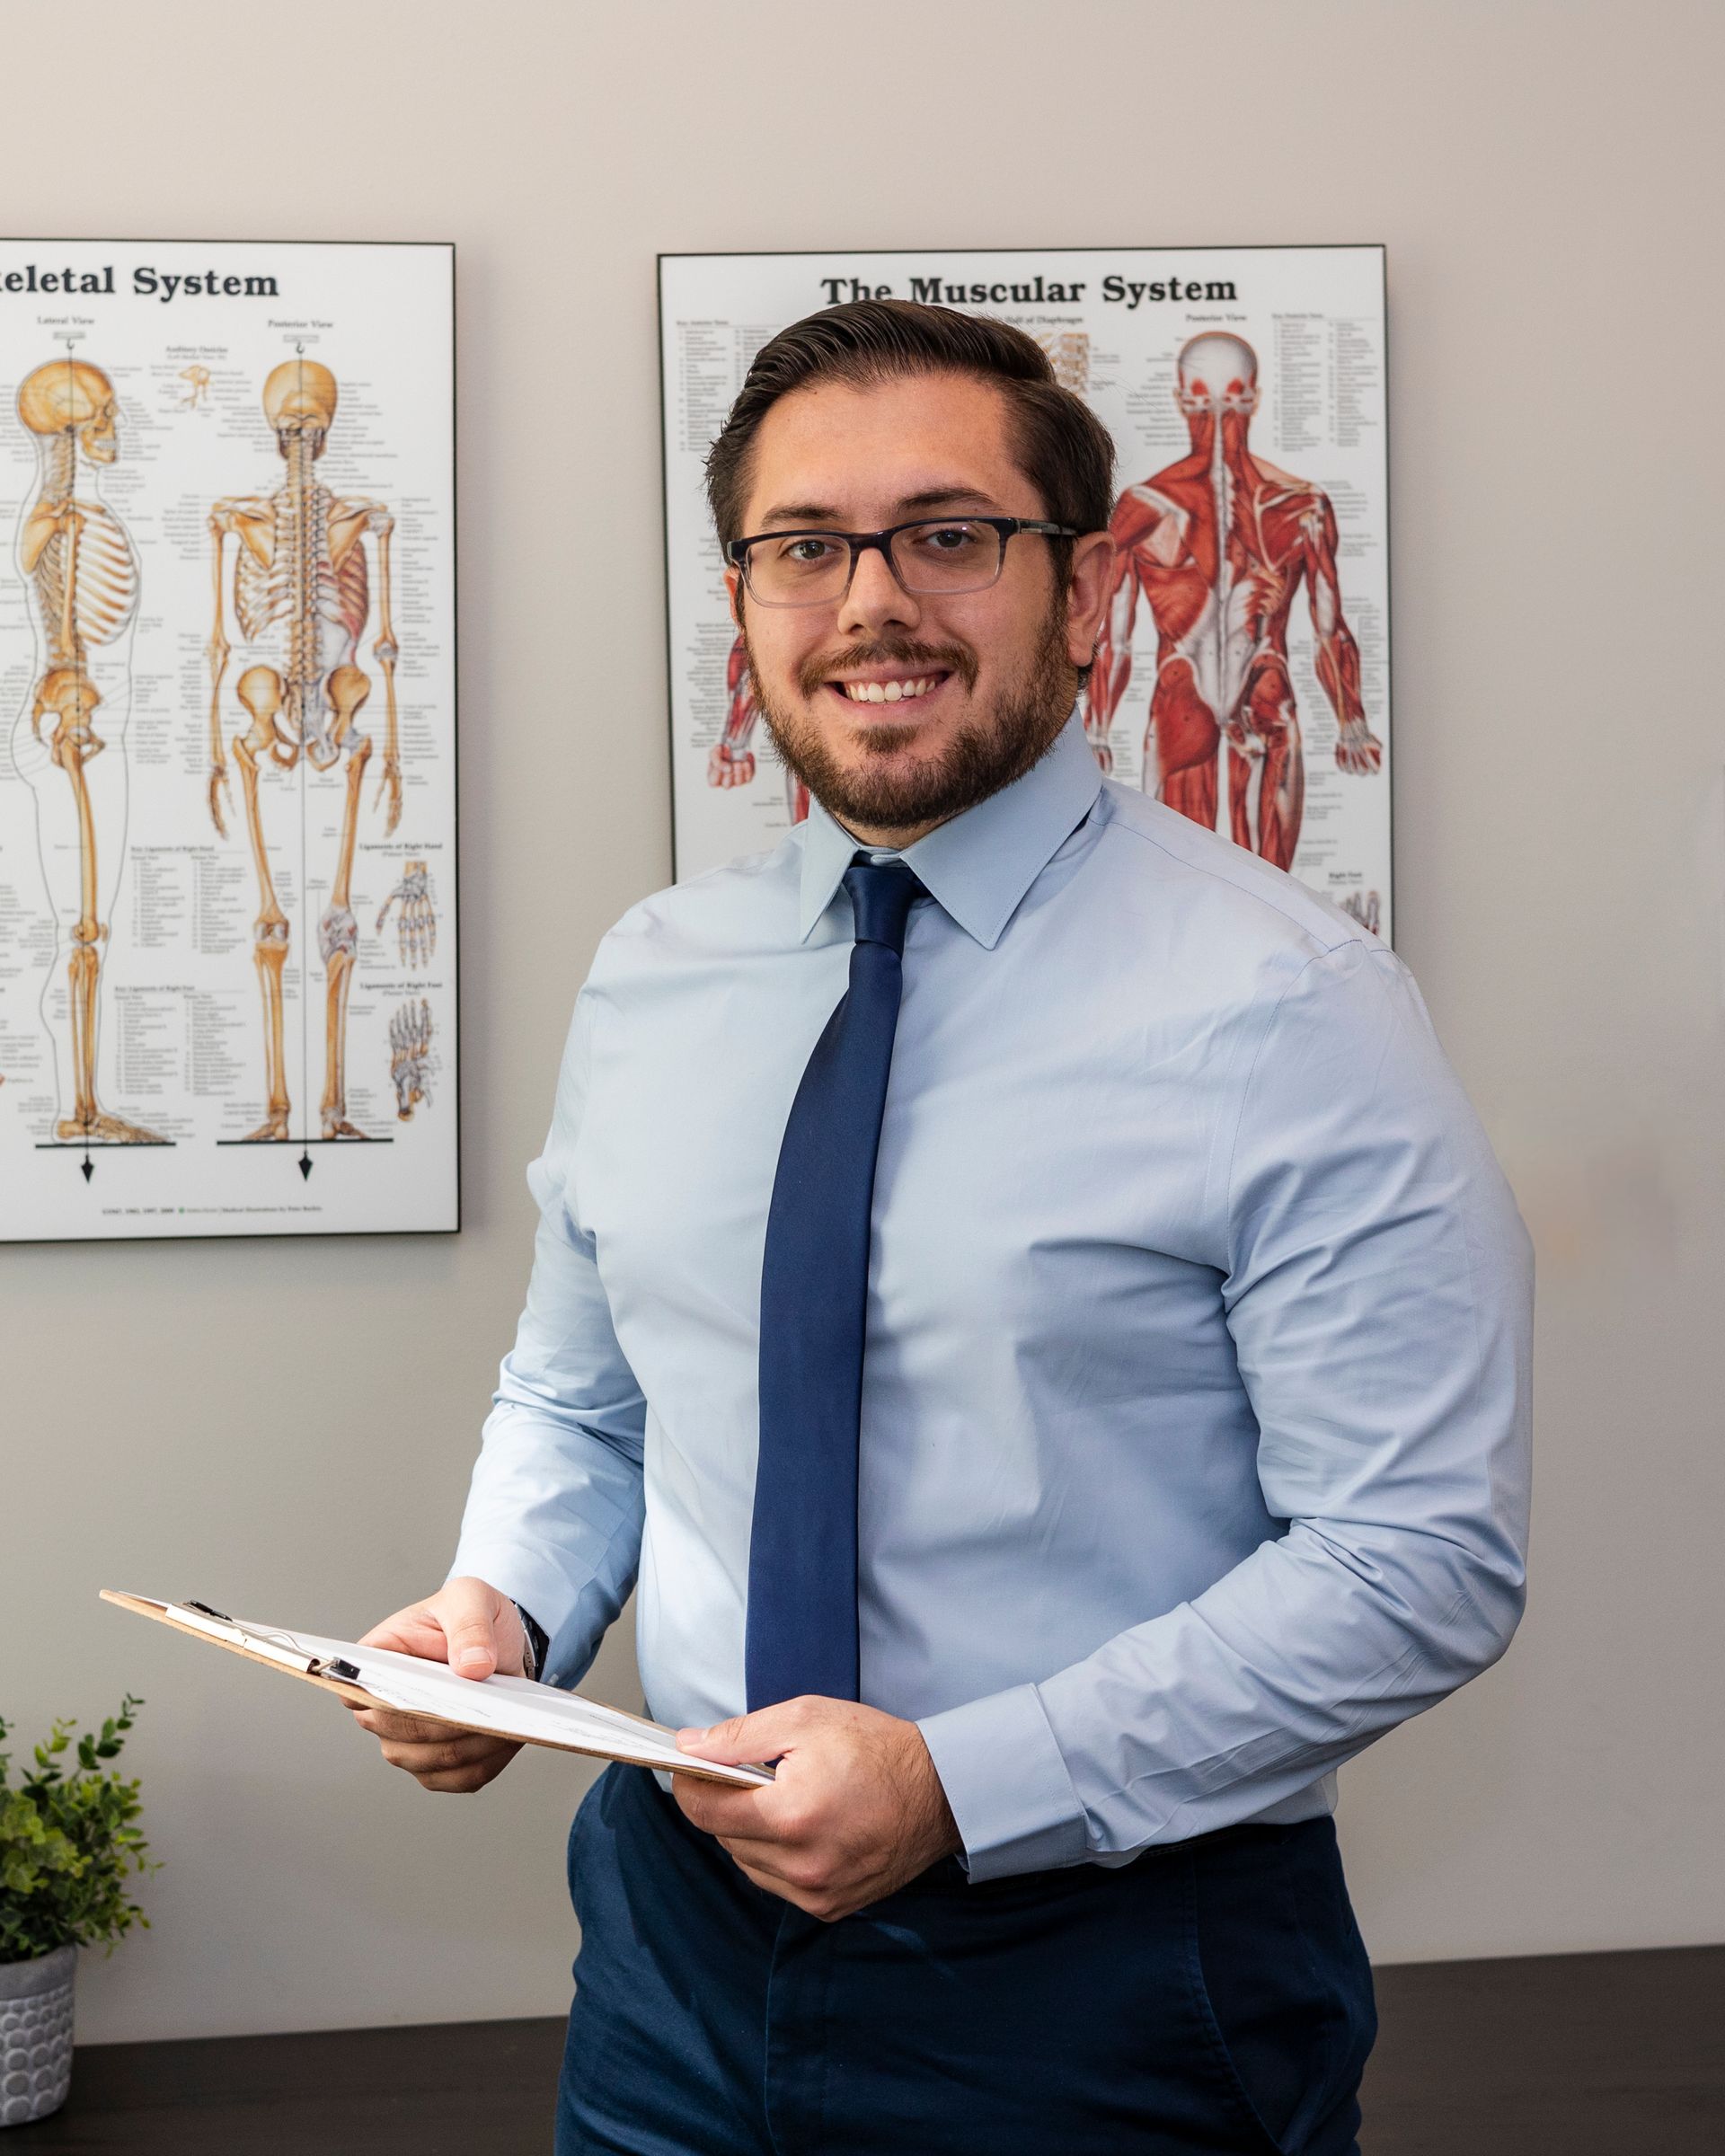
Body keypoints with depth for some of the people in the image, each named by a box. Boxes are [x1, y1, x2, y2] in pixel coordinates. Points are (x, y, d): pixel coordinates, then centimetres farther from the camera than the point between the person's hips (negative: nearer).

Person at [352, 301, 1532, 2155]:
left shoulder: (1283, 1010, -14)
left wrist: (956, 1785, -22)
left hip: (1109, 1995, -4)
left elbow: (1423, 1558, -16)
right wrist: (503, 1610, -6)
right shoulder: (647, 983, 3)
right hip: (681, 1935, 5)